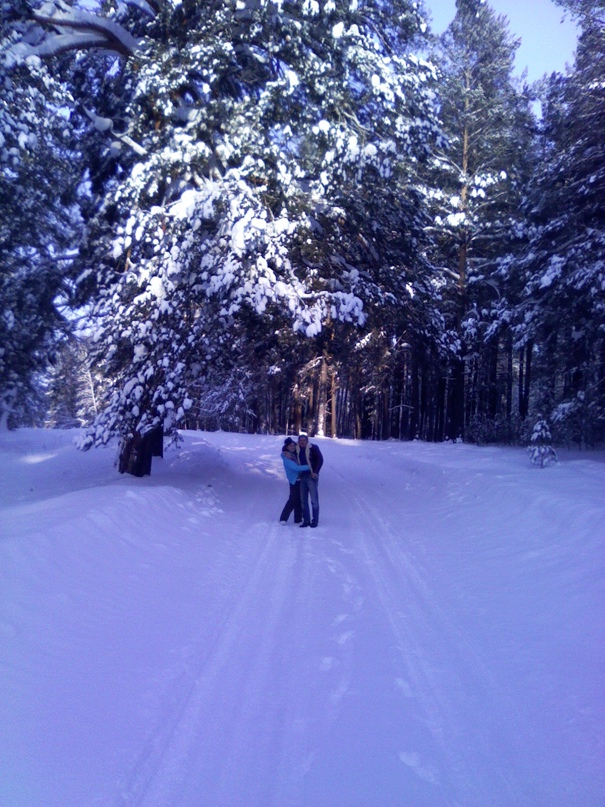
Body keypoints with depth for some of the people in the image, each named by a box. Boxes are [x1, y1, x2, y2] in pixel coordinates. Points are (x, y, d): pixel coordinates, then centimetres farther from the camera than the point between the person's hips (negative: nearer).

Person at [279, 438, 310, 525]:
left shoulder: (295, 454, 7)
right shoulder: (286, 458, -16)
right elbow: (296, 468, -27)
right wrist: (309, 467, -30)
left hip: (301, 479, 7)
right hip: (294, 481, -7)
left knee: (299, 500, 10)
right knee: (293, 500, -6)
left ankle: (298, 518, 19)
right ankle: (283, 519, 3)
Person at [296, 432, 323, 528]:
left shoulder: (313, 448, -8)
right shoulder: (297, 449, 6)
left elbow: (320, 460, -9)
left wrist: (316, 472, -15)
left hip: (311, 477, -5)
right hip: (302, 477, 6)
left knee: (314, 500, -3)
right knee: (303, 500, 7)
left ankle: (315, 521, 5)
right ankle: (306, 520, 14)